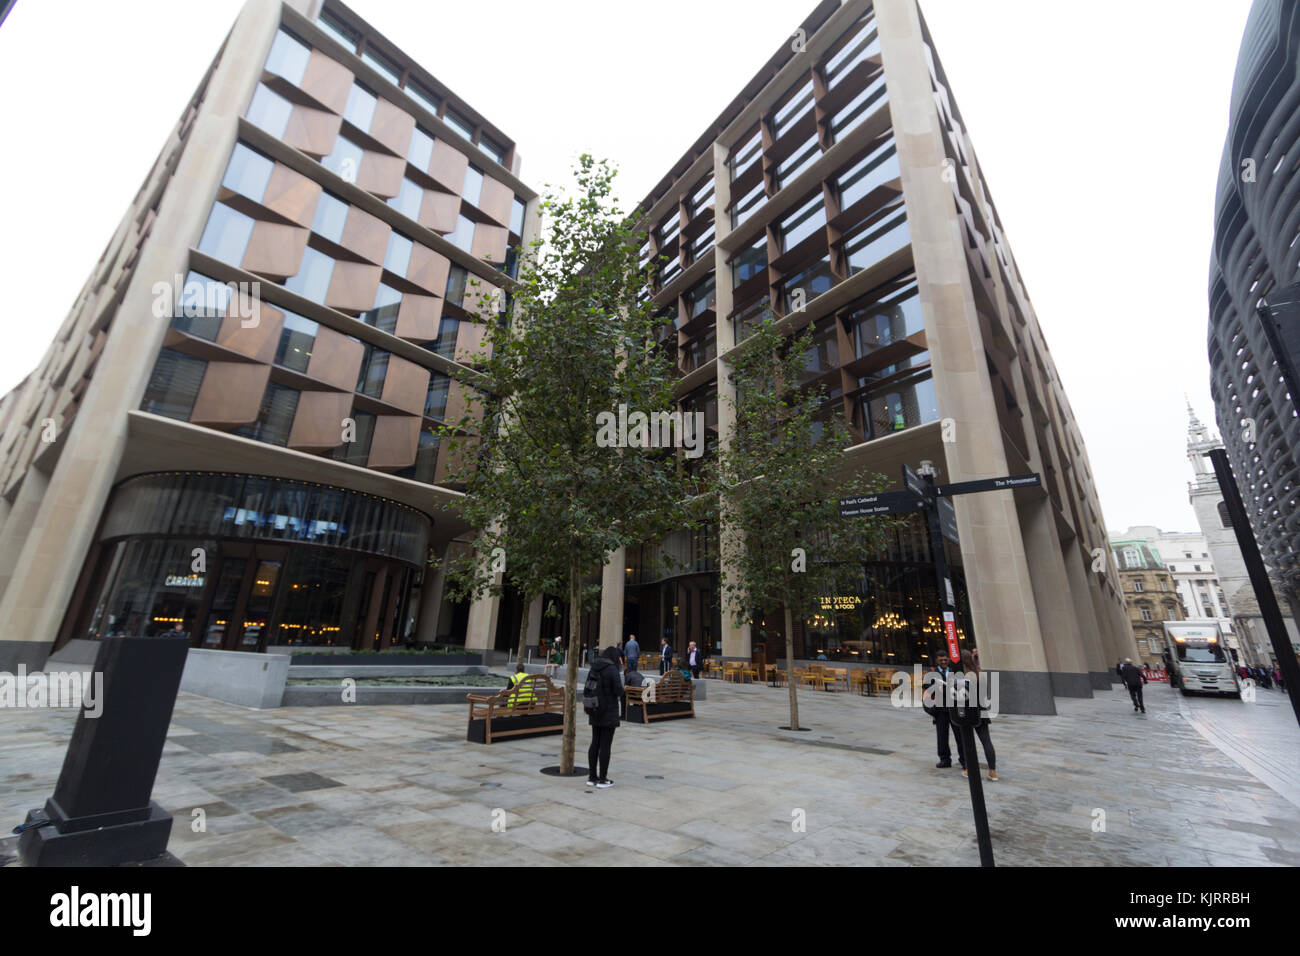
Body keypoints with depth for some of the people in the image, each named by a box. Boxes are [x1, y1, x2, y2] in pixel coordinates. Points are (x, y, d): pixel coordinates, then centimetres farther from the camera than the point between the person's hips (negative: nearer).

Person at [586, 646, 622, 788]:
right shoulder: (612, 669, -17)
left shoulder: (594, 668, 4)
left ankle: (592, 777, 21)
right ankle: (602, 780, 9)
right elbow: (619, 690, -18)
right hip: (609, 712, -7)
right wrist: (619, 691, 2)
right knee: (606, 746, 2)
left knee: (595, 743, 14)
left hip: (595, 711, 7)